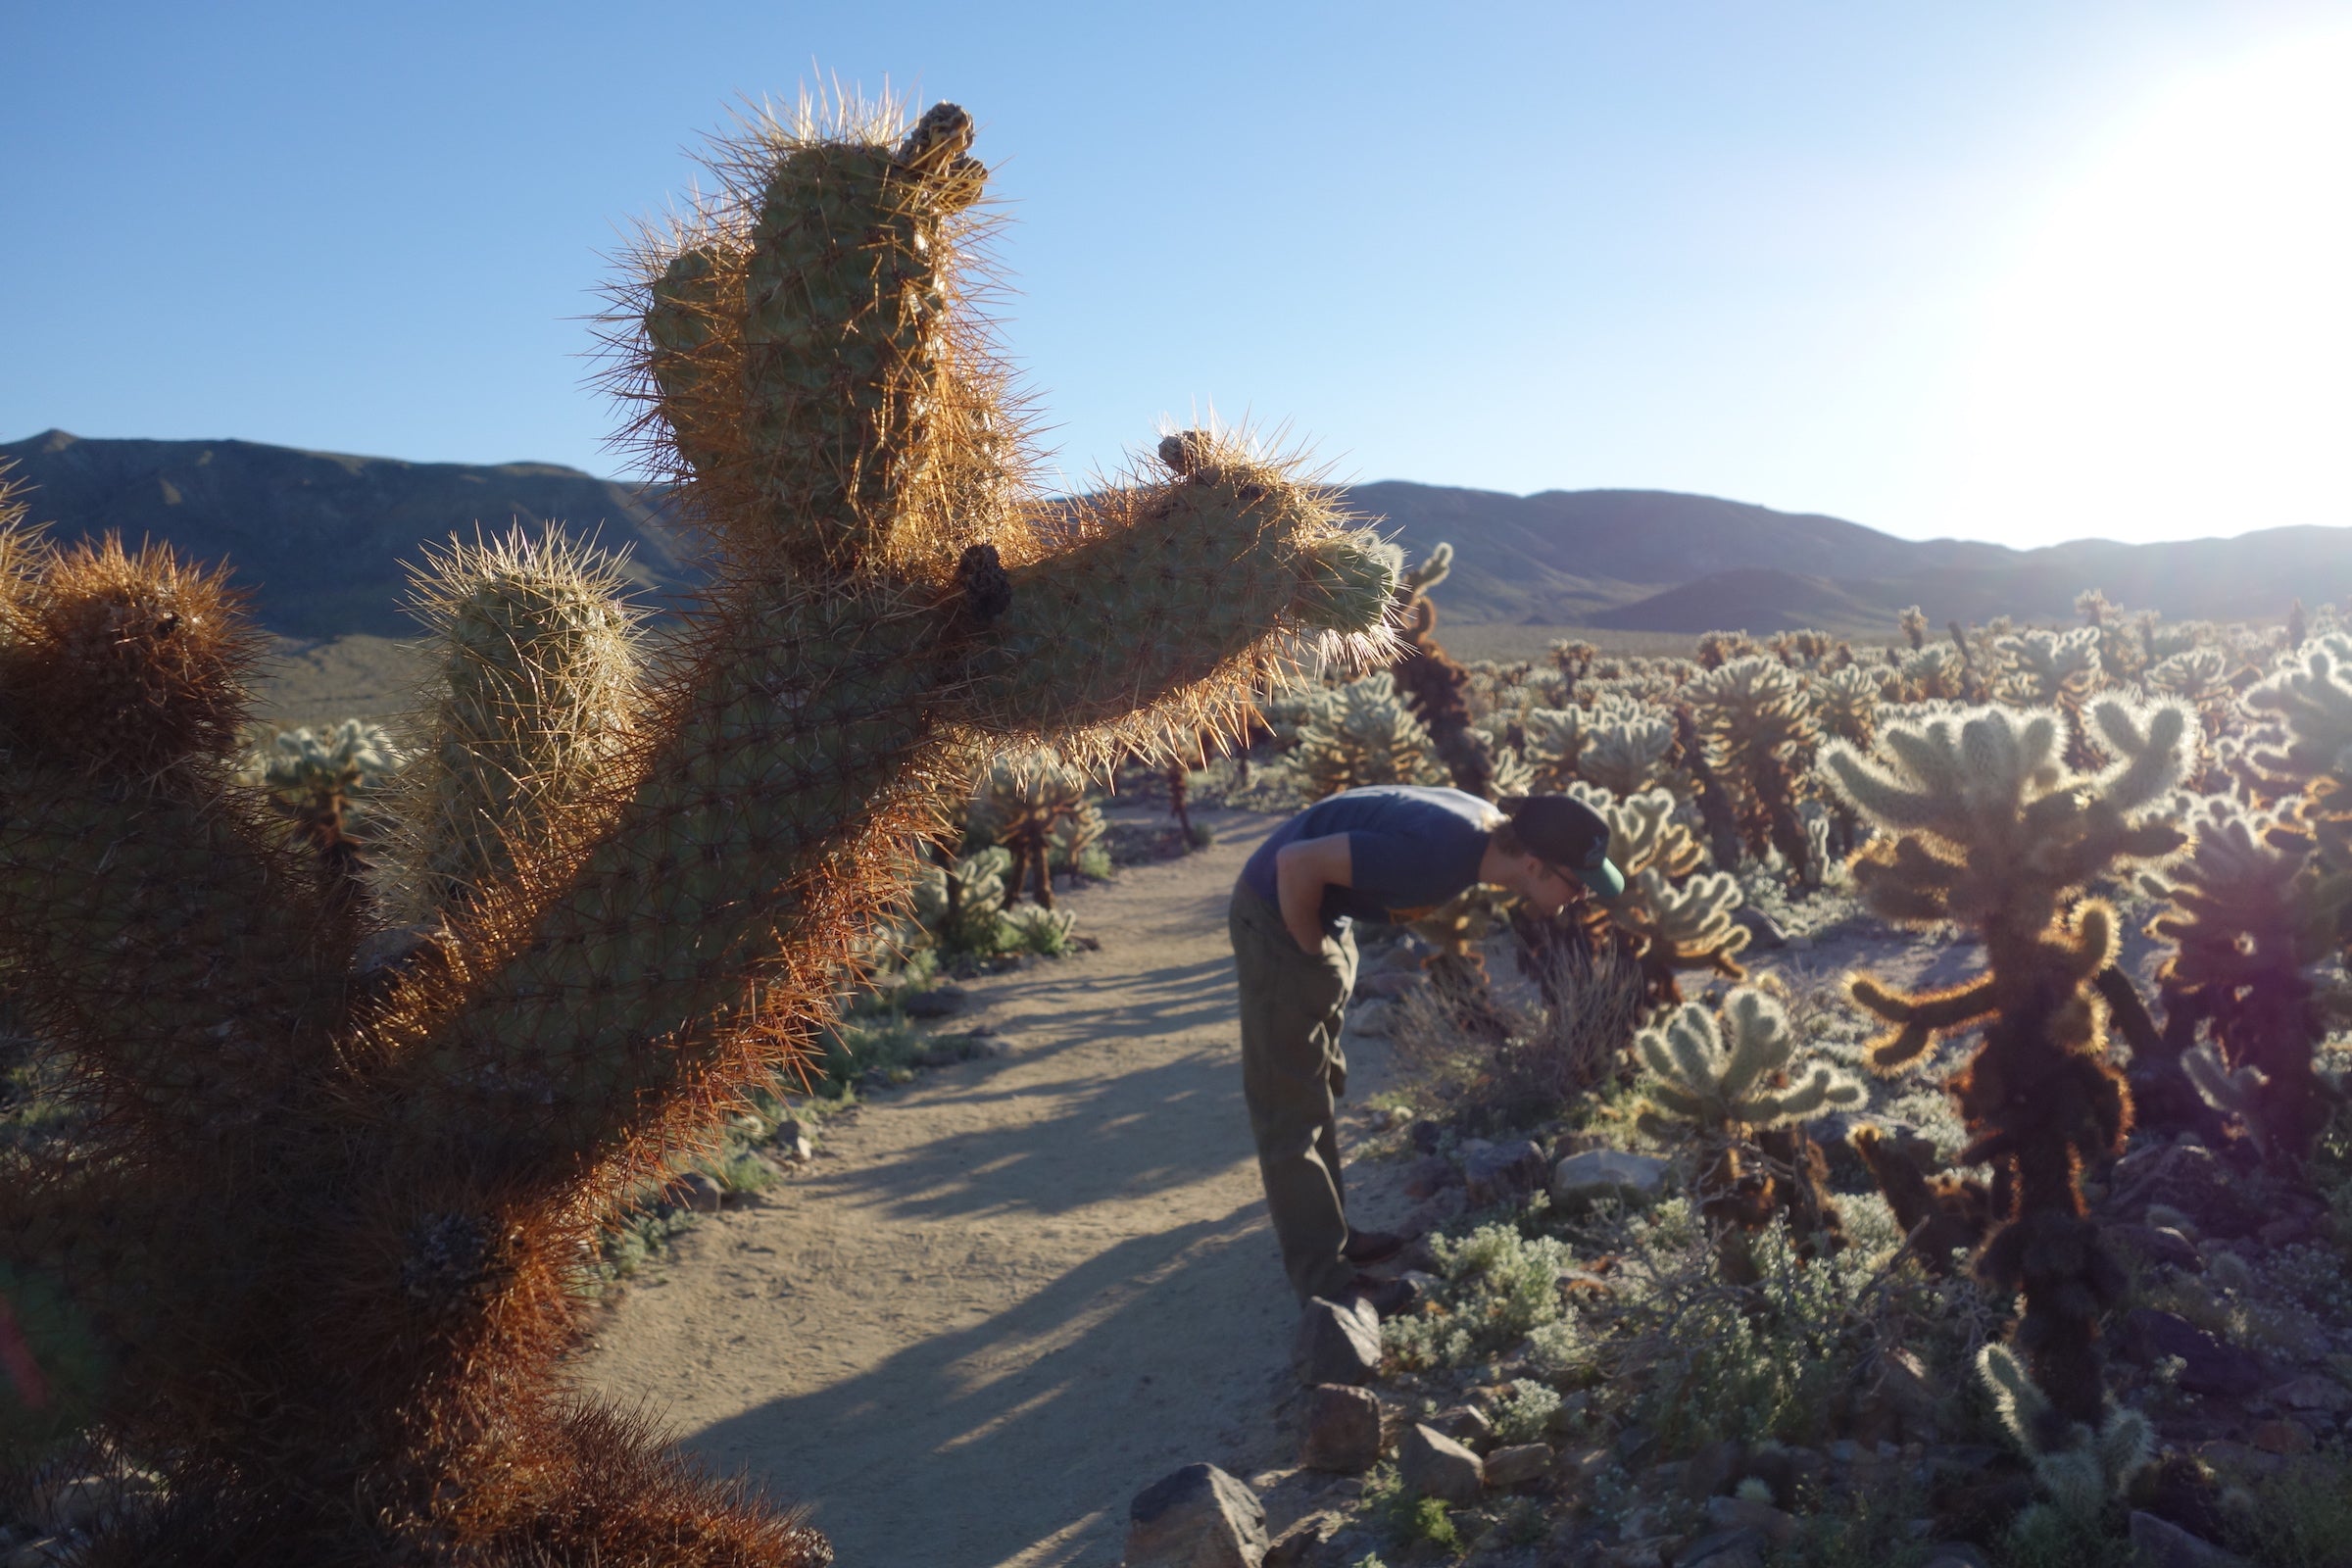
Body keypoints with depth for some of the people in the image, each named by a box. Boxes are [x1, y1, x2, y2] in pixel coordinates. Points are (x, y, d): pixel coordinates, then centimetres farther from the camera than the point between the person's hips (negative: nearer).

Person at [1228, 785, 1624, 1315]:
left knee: (1320, 1089, 18)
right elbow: (1296, 862, -33)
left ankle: (1326, 1234, 31)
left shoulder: (1490, 830, -6)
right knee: (1292, 1107, -3)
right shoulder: (1441, 851, -34)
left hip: (1324, 914, 10)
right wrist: (1313, 949, -16)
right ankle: (1325, 1282, 2)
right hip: (1281, 913, -10)